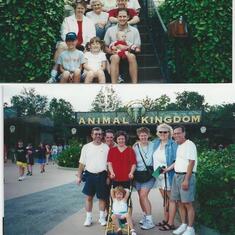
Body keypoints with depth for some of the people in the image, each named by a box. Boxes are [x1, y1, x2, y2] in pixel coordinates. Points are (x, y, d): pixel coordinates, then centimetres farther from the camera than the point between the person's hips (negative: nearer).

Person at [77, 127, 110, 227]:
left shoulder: (106, 147, 1)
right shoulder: (86, 147, 4)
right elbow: (82, 163, 6)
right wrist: (79, 176, 3)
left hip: (102, 175, -1)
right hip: (90, 175, 1)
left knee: (102, 197, 6)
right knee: (89, 197, 6)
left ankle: (102, 217, 21)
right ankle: (88, 218, 17)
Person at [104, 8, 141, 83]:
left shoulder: (134, 31, 11)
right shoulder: (110, 30, 12)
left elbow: (138, 49, 8)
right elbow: (105, 47, 13)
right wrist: (112, 51, -10)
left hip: (128, 55, 0)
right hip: (115, 55, 0)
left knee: (131, 56, -35)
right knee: (115, 57, -36)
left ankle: (135, 83, -35)